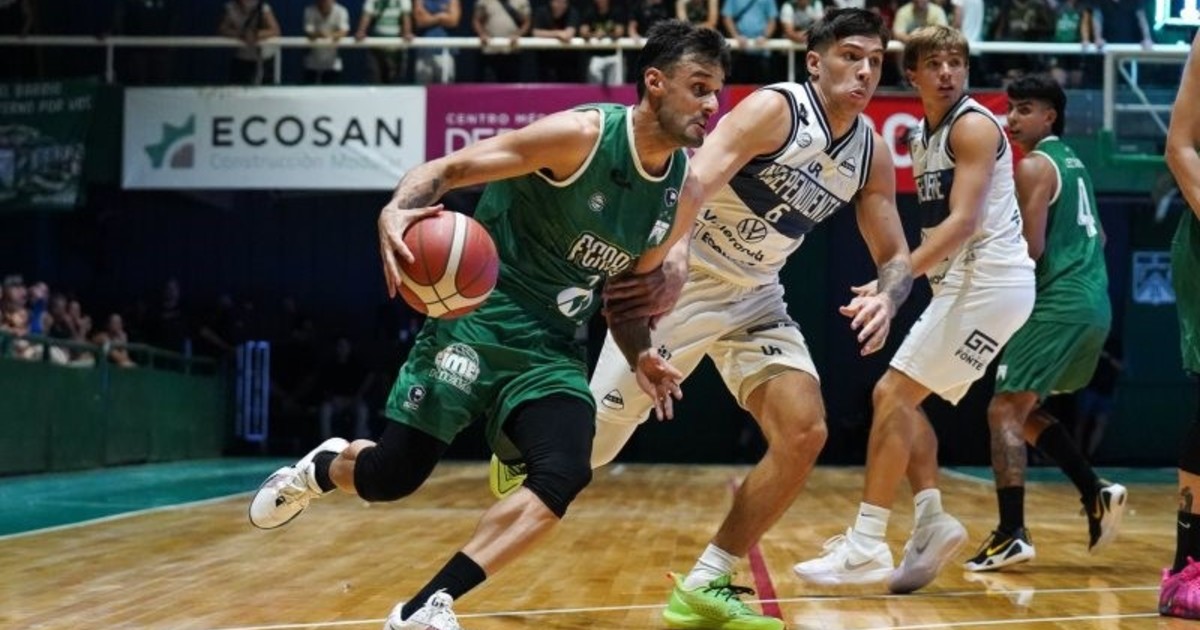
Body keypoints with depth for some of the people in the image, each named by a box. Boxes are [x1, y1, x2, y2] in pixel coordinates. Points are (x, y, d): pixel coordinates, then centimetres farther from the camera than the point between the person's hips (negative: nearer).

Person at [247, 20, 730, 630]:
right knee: (391, 476, -6)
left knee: (565, 476, -21)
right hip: (478, 318, -5)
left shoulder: (683, 194, 3)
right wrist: (395, 213, -38)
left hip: (551, 348, 5)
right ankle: (323, 467, 33)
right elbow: (446, 169, -17)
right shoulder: (582, 134, -16)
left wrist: (641, 357, -3)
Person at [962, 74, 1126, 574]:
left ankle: (1012, 535, -17)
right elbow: (1097, 236, 26)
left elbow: (1031, 248, -16)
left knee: (1004, 412, -9)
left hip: (1059, 305, -10)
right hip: (1094, 303, 10)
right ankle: (1096, 494, 12)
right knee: (1024, 409, 20)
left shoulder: (1034, 167, -8)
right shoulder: (1072, 162, 20)